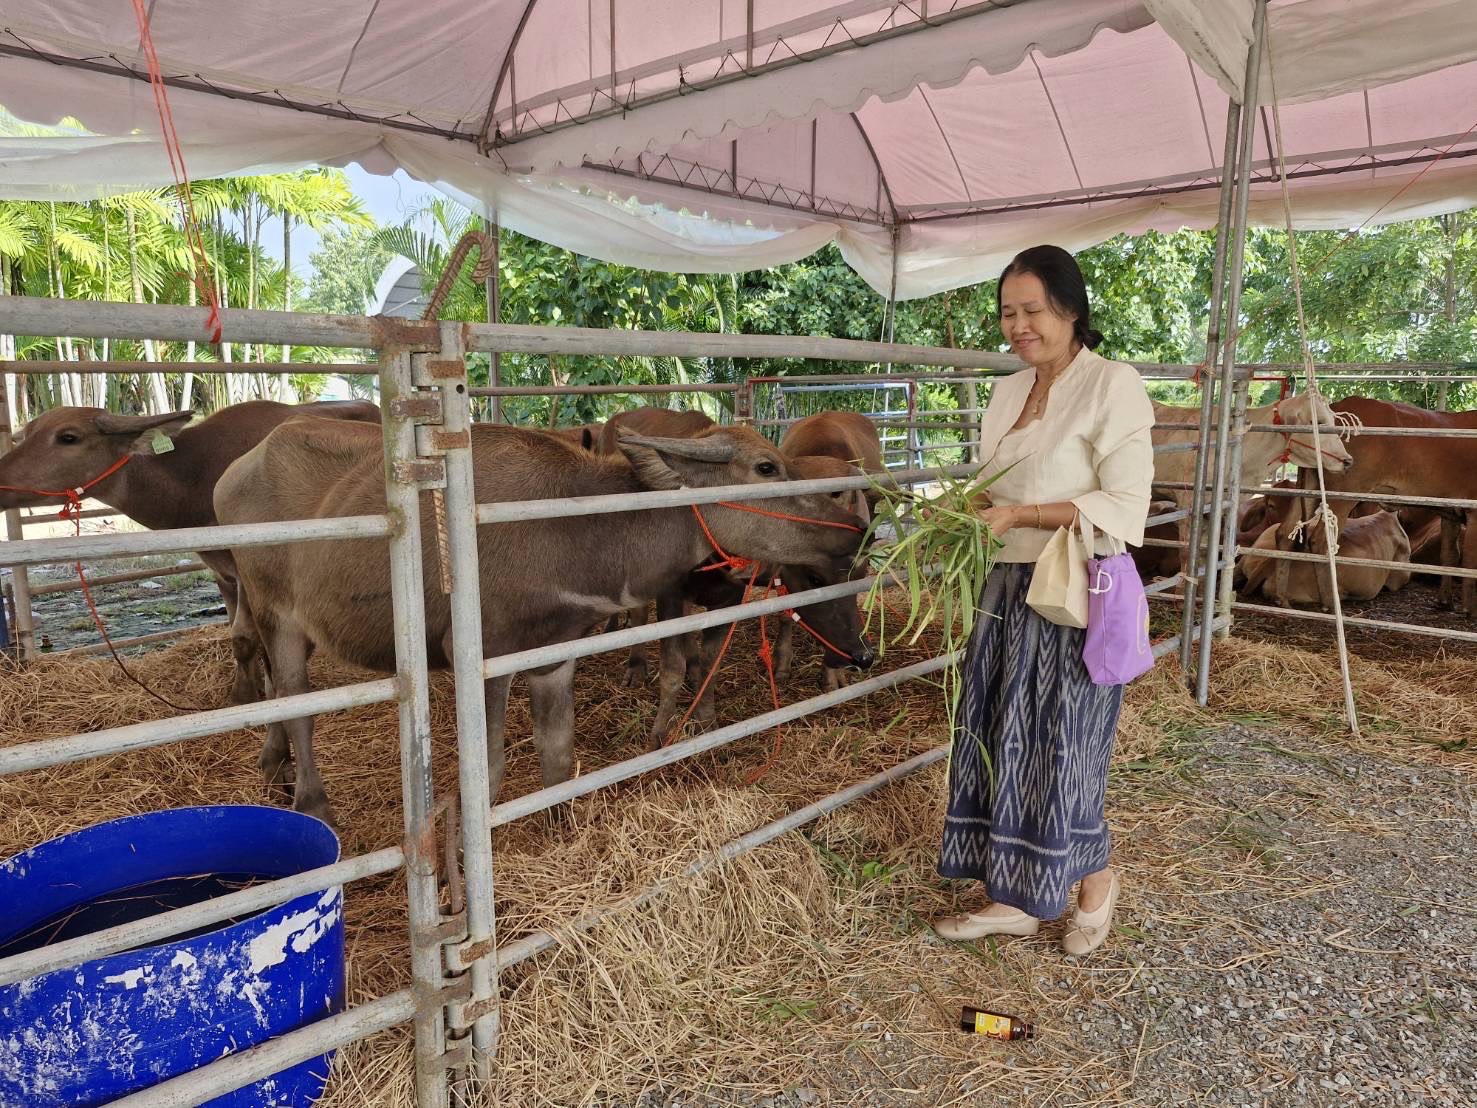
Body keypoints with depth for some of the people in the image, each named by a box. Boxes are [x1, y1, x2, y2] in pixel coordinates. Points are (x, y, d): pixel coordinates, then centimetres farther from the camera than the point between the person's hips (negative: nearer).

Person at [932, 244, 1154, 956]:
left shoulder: (1112, 384, -9)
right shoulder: (1008, 391, 13)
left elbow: (1124, 504, -15)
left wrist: (1018, 515, -21)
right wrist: (970, 506, -2)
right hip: (1009, 589, 7)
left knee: (1058, 752, 3)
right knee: (999, 746, 10)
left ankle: (1095, 882, 31)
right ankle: (1014, 900, 25)